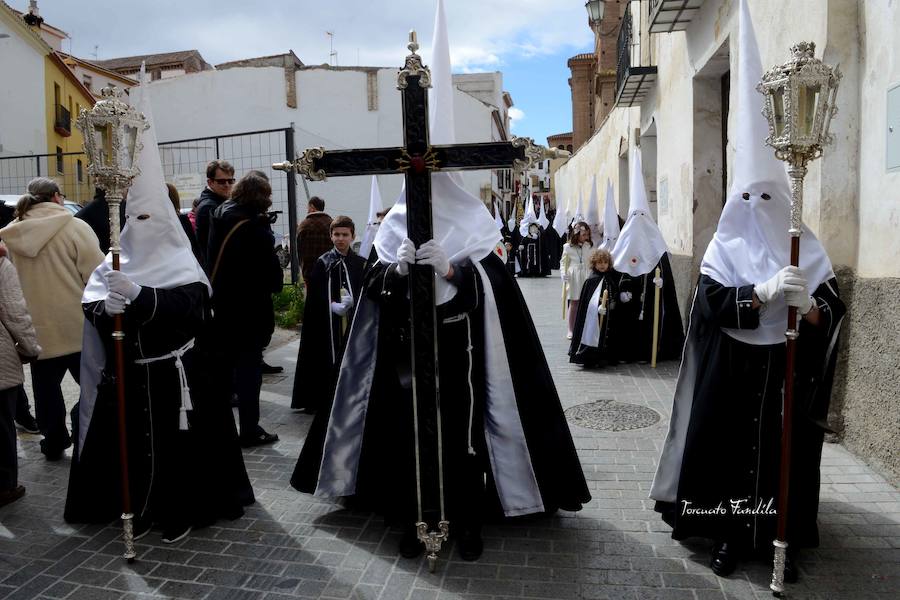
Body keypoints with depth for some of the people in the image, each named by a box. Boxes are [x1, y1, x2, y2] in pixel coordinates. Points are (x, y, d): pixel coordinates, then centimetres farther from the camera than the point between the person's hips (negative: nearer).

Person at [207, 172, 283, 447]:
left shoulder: (219, 218, 5)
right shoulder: (255, 227, -18)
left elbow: (211, 259, 11)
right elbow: (271, 269, -16)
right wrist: (276, 284, 0)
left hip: (220, 306, 7)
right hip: (250, 308, -7)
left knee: (222, 365, 18)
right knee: (248, 367, 1)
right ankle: (250, 430, 7)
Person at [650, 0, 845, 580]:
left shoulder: (806, 247, 3)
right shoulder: (725, 248, -1)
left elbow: (833, 310, -1)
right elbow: (711, 303, -14)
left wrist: (806, 304, -22)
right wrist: (765, 292, -27)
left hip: (788, 371, 1)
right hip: (733, 370, -1)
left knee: (785, 451, 6)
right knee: (731, 448, 3)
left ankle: (783, 539, 21)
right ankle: (729, 535, 17)